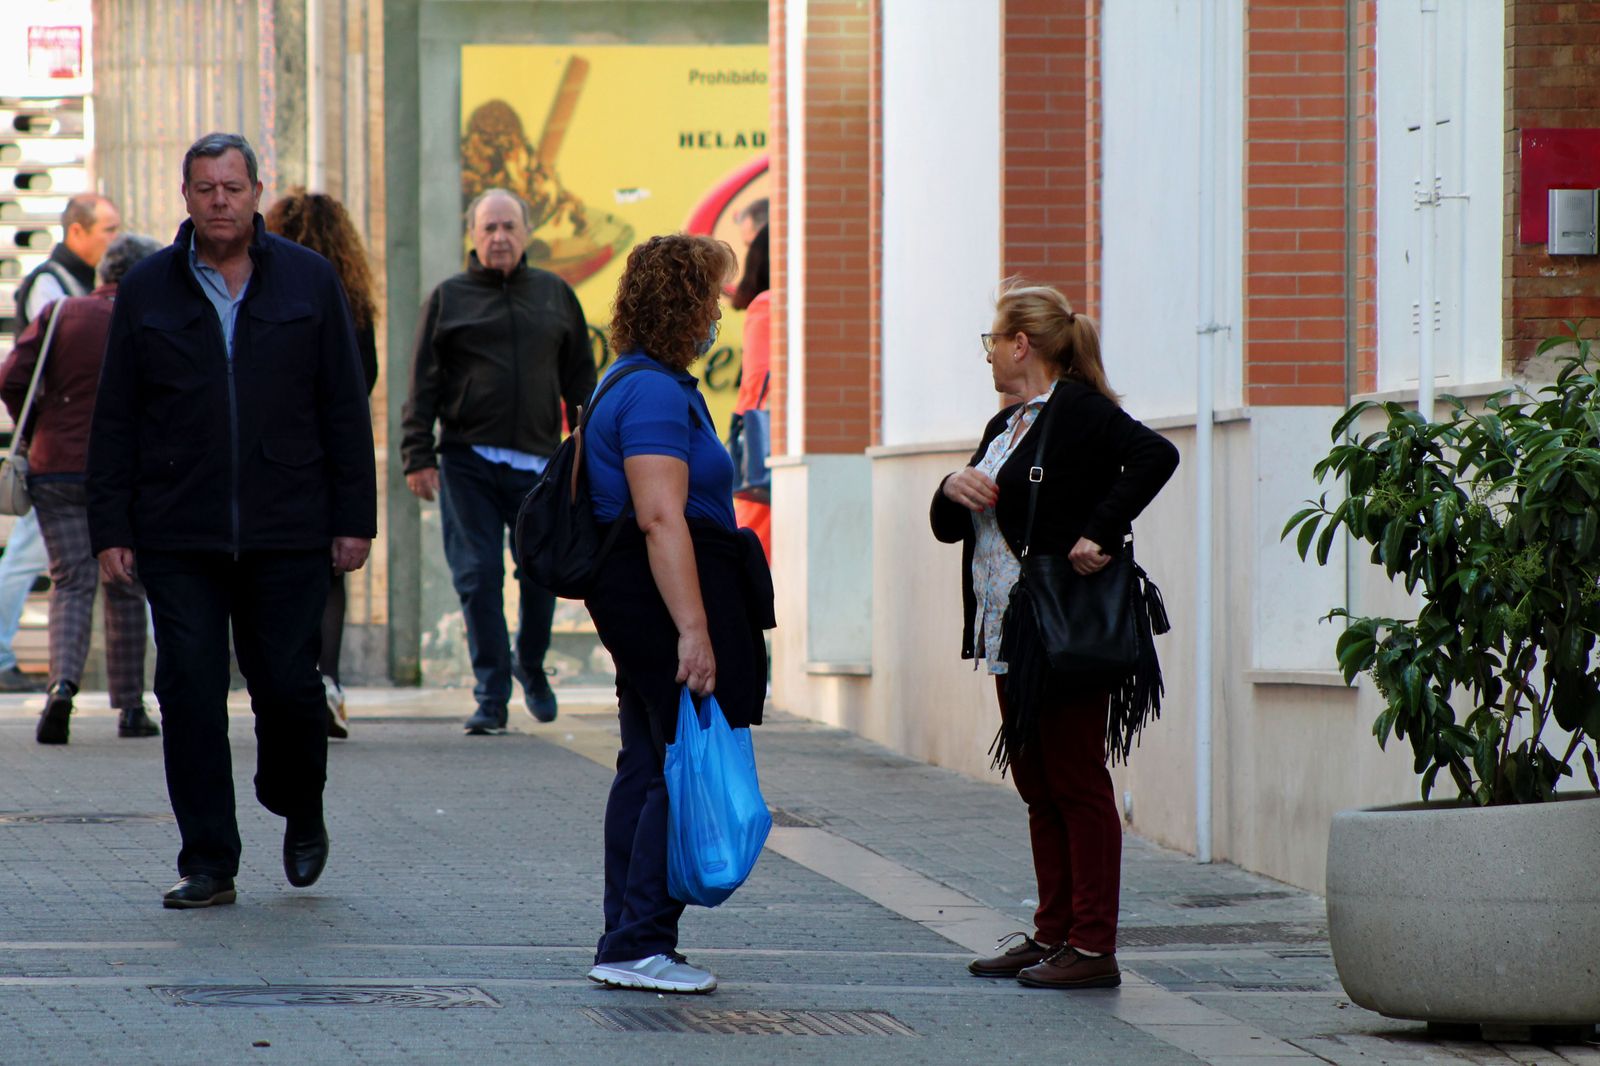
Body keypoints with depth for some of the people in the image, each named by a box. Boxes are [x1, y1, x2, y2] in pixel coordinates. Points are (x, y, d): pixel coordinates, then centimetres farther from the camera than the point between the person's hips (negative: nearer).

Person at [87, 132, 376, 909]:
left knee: (287, 684, -1)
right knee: (190, 691, -4)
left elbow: (345, 408, 7)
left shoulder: (308, 282, 6)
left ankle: (301, 814, 28)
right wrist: (111, 529, 1)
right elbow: (114, 422, 7)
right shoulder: (147, 291, 7)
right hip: (179, 538, 1)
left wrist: (353, 518, 2)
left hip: (287, 533, 0)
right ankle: (208, 864, 2)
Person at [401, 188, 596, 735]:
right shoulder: (448, 298, 7)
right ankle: (491, 695, 1)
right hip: (467, 461, -1)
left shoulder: (556, 296, 13)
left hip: (537, 461, 1)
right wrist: (418, 455, -2)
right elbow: (423, 383, 5)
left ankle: (531, 665, 29)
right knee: (477, 577, -5)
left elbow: (580, 378, 16)